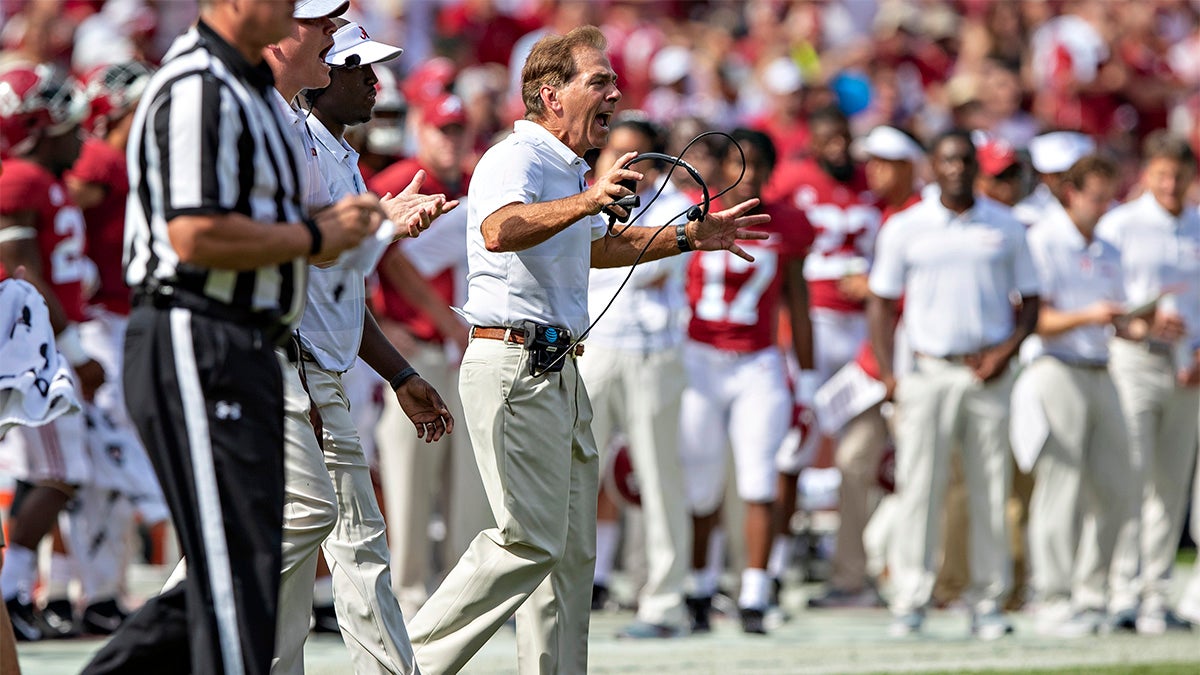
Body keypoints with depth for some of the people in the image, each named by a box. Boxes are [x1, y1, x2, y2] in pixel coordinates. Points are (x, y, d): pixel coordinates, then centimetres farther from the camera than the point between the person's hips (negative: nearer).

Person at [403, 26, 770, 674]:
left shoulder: (568, 168, 19)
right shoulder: (516, 158, -14)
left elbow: (594, 247, 38)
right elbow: (501, 230, -37)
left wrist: (693, 237, 33)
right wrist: (587, 201, -49)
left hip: (559, 371, 10)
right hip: (513, 368, -10)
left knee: (572, 548, 10)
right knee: (531, 541, -14)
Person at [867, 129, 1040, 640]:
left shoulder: (1006, 228, 9)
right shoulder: (904, 229, 6)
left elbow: (1029, 301, 12)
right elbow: (882, 304, 8)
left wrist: (1007, 349, -6)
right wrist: (888, 375, -3)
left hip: (988, 373, 1)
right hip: (929, 370, -1)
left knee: (990, 490, 0)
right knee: (919, 487, -6)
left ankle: (988, 603, 4)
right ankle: (910, 602, -3)